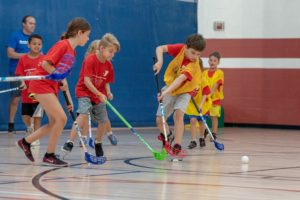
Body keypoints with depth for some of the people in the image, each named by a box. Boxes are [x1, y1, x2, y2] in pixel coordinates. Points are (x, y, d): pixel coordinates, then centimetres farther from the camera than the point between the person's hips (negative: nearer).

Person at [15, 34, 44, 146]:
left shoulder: (44, 59, -2)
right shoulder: (23, 59, 1)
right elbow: (20, 74, 0)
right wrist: (23, 83, -18)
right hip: (27, 93, 2)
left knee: (37, 117, 1)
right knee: (25, 116, 4)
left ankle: (36, 139, 12)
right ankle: (30, 128, 36)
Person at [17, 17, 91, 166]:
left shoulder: (72, 52, 12)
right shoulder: (62, 45, -15)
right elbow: (45, 63, -22)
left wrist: (69, 99, 15)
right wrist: (61, 80, -15)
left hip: (51, 87, 9)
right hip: (41, 85, -9)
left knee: (55, 123, 8)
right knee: (61, 118, -12)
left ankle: (26, 142, 22)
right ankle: (49, 156, -2)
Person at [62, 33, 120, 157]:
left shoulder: (109, 65, 1)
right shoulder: (90, 60, -19)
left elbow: (106, 82, 10)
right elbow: (87, 81, -23)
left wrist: (108, 93, -11)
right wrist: (99, 94, -24)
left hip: (99, 95, 6)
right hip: (84, 92, -6)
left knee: (103, 120, 5)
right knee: (83, 114, -28)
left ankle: (98, 143, 32)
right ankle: (70, 142, -30)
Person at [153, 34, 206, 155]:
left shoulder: (193, 66, -29)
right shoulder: (180, 49, -17)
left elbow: (180, 79, -42)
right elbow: (160, 48, -16)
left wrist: (166, 91, -54)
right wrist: (160, 62, -35)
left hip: (184, 91, -4)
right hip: (170, 88, 4)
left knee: (178, 114, -30)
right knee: (159, 120, -1)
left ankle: (177, 146, -28)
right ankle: (167, 137, 28)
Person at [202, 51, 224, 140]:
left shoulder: (219, 73, -6)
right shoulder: (205, 73, 6)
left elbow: (216, 85, -15)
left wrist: (210, 94, -27)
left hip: (215, 98, -3)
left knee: (214, 117, 0)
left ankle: (214, 135, 7)